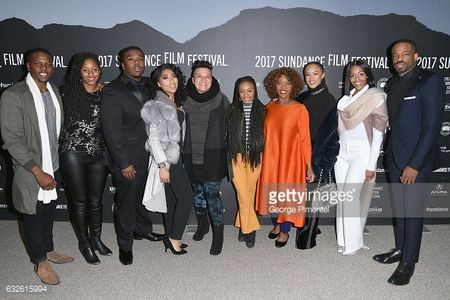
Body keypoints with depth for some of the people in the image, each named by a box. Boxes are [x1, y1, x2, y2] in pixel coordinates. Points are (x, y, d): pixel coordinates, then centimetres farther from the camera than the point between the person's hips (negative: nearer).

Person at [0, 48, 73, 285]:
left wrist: (53, 167, 8)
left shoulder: (54, 91, 3)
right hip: (30, 171, -5)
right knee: (33, 217, 11)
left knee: (49, 212, 20)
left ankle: (48, 250, 41)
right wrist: (38, 172, -20)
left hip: (53, 166, 6)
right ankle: (40, 262, 29)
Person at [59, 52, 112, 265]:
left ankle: (96, 238, 34)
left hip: (98, 154, 3)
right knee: (80, 201, 10)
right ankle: (84, 243, 29)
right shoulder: (67, 93, -6)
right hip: (73, 154, -3)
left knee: (96, 199, 15)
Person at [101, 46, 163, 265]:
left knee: (144, 196, 21)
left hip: (149, 155, 6)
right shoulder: (112, 91, -14)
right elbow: (111, 132, -16)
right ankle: (125, 245, 28)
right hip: (128, 160, -6)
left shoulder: (147, 87, 6)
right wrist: (123, 163, -15)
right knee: (126, 202, 9)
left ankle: (143, 229, 43)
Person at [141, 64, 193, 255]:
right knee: (187, 196, -9)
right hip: (166, 158, -7)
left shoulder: (177, 104, 10)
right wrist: (162, 165, -18)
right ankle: (174, 237, 4)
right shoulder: (155, 106, -12)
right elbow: (153, 138, -14)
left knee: (172, 198, 12)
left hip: (176, 156, 7)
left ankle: (171, 237, 23)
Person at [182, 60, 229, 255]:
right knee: (197, 191, 15)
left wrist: (228, 155, 1)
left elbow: (229, 128, 2)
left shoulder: (221, 100, -3)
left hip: (213, 157, -3)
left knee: (211, 192, -8)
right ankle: (202, 224, 37)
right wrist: (183, 155, 5)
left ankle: (218, 234, 7)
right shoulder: (185, 102, 1)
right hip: (191, 157, 3)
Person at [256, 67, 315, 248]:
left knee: (287, 193, 7)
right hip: (271, 157, 4)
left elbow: (305, 138, -10)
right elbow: (266, 134, 9)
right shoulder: (270, 107, 2)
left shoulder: (300, 109, -11)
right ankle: (276, 224, 38)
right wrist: (263, 157, 10)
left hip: (291, 158, -4)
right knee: (272, 192, 15)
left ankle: (284, 231, 27)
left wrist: (309, 166, -10)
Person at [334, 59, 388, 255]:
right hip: (342, 152, 6)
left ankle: (353, 242, 8)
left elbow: (378, 133, -9)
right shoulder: (346, 98, 10)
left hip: (361, 153, -6)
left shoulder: (376, 97, -7)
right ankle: (343, 239, 20)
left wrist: (371, 165, -12)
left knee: (350, 196, -9)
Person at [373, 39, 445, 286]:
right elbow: (393, 121, 11)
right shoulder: (391, 84, 9)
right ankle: (400, 249, 32)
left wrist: (414, 165, -19)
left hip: (417, 159, -6)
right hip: (395, 157, 6)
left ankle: (408, 263, 17)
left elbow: (432, 127, -17)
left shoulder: (431, 81, -12)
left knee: (412, 210, 3)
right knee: (399, 208, 16)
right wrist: (392, 154, 5)